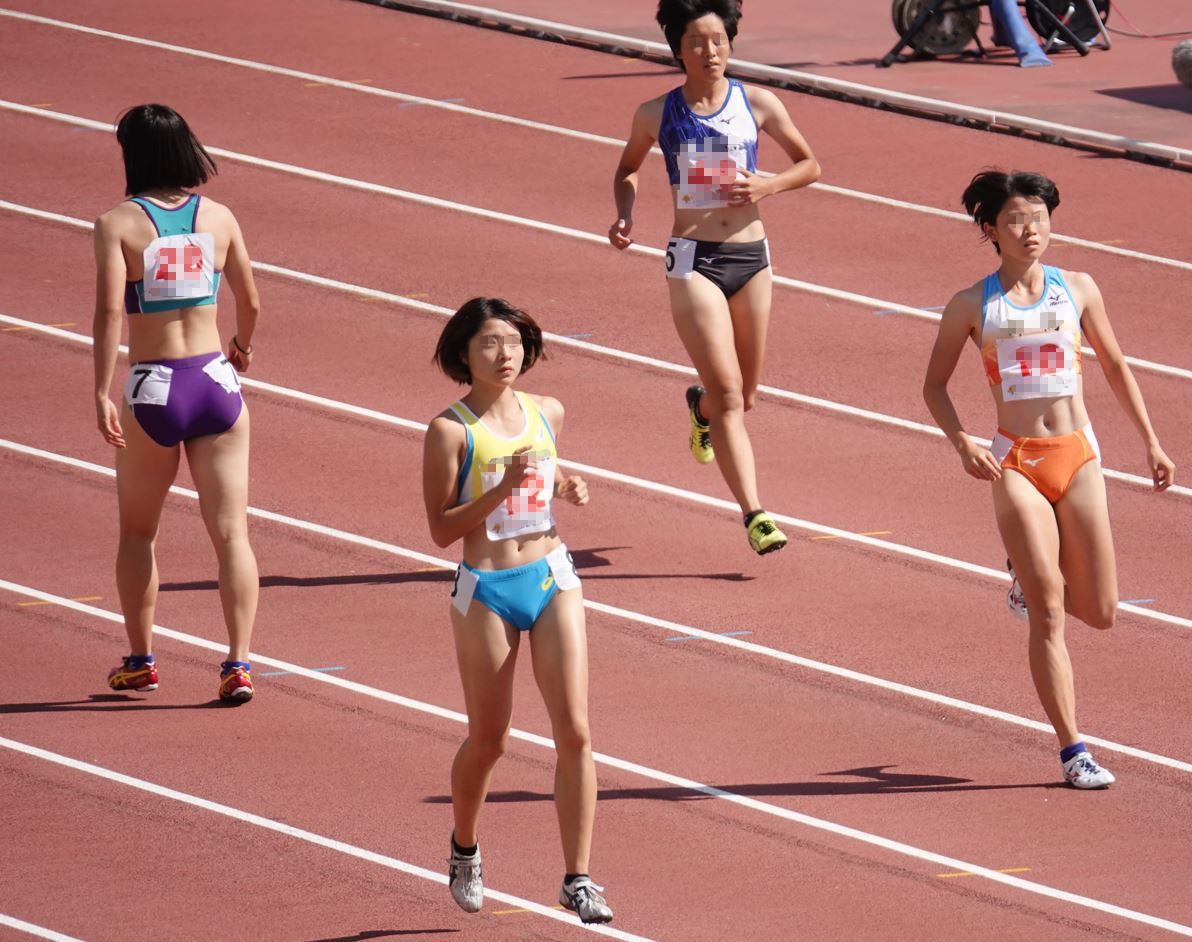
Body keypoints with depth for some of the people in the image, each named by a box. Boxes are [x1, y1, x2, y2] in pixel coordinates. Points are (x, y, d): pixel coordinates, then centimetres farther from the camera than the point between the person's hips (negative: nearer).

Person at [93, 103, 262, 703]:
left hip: (153, 390, -2)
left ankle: (140, 661, 23)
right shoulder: (218, 217, 2)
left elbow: (109, 311, -18)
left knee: (137, 532, 18)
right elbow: (250, 303, 9)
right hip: (216, 383, 2)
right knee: (231, 532, 4)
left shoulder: (118, 224, -8)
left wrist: (102, 395, -18)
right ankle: (238, 665, -4)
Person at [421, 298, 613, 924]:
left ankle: (577, 879, -2)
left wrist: (566, 492, 2)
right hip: (486, 590, -4)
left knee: (574, 732, -6)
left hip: (552, 578, 4)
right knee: (488, 741, 9)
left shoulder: (546, 414, 5)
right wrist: (503, 487, -23)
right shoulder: (451, 431, -11)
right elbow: (442, 530, -12)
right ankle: (465, 851, 38)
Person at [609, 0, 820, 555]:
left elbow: (809, 165, 11)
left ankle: (701, 407, 51)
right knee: (728, 390, -13)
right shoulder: (657, 115, 0)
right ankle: (754, 514, -15)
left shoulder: (757, 105, 1)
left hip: (751, 255, 3)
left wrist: (766, 187, -7)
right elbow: (628, 168, 18)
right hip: (693, 258, -3)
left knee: (745, 395, 14)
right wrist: (624, 217, 0)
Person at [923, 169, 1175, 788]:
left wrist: (1150, 442, 15)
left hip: (1078, 457, 3)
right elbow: (935, 386, 8)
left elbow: (1115, 368, 17)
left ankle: (1031, 577, 38)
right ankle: (1073, 751, -3)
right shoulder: (972, 307, 1)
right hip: (1015, 463, -3)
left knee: (1099, 613, 4)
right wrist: (962, 444, -8)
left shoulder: (1078, 290, 6)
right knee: (1047, 616, -8)